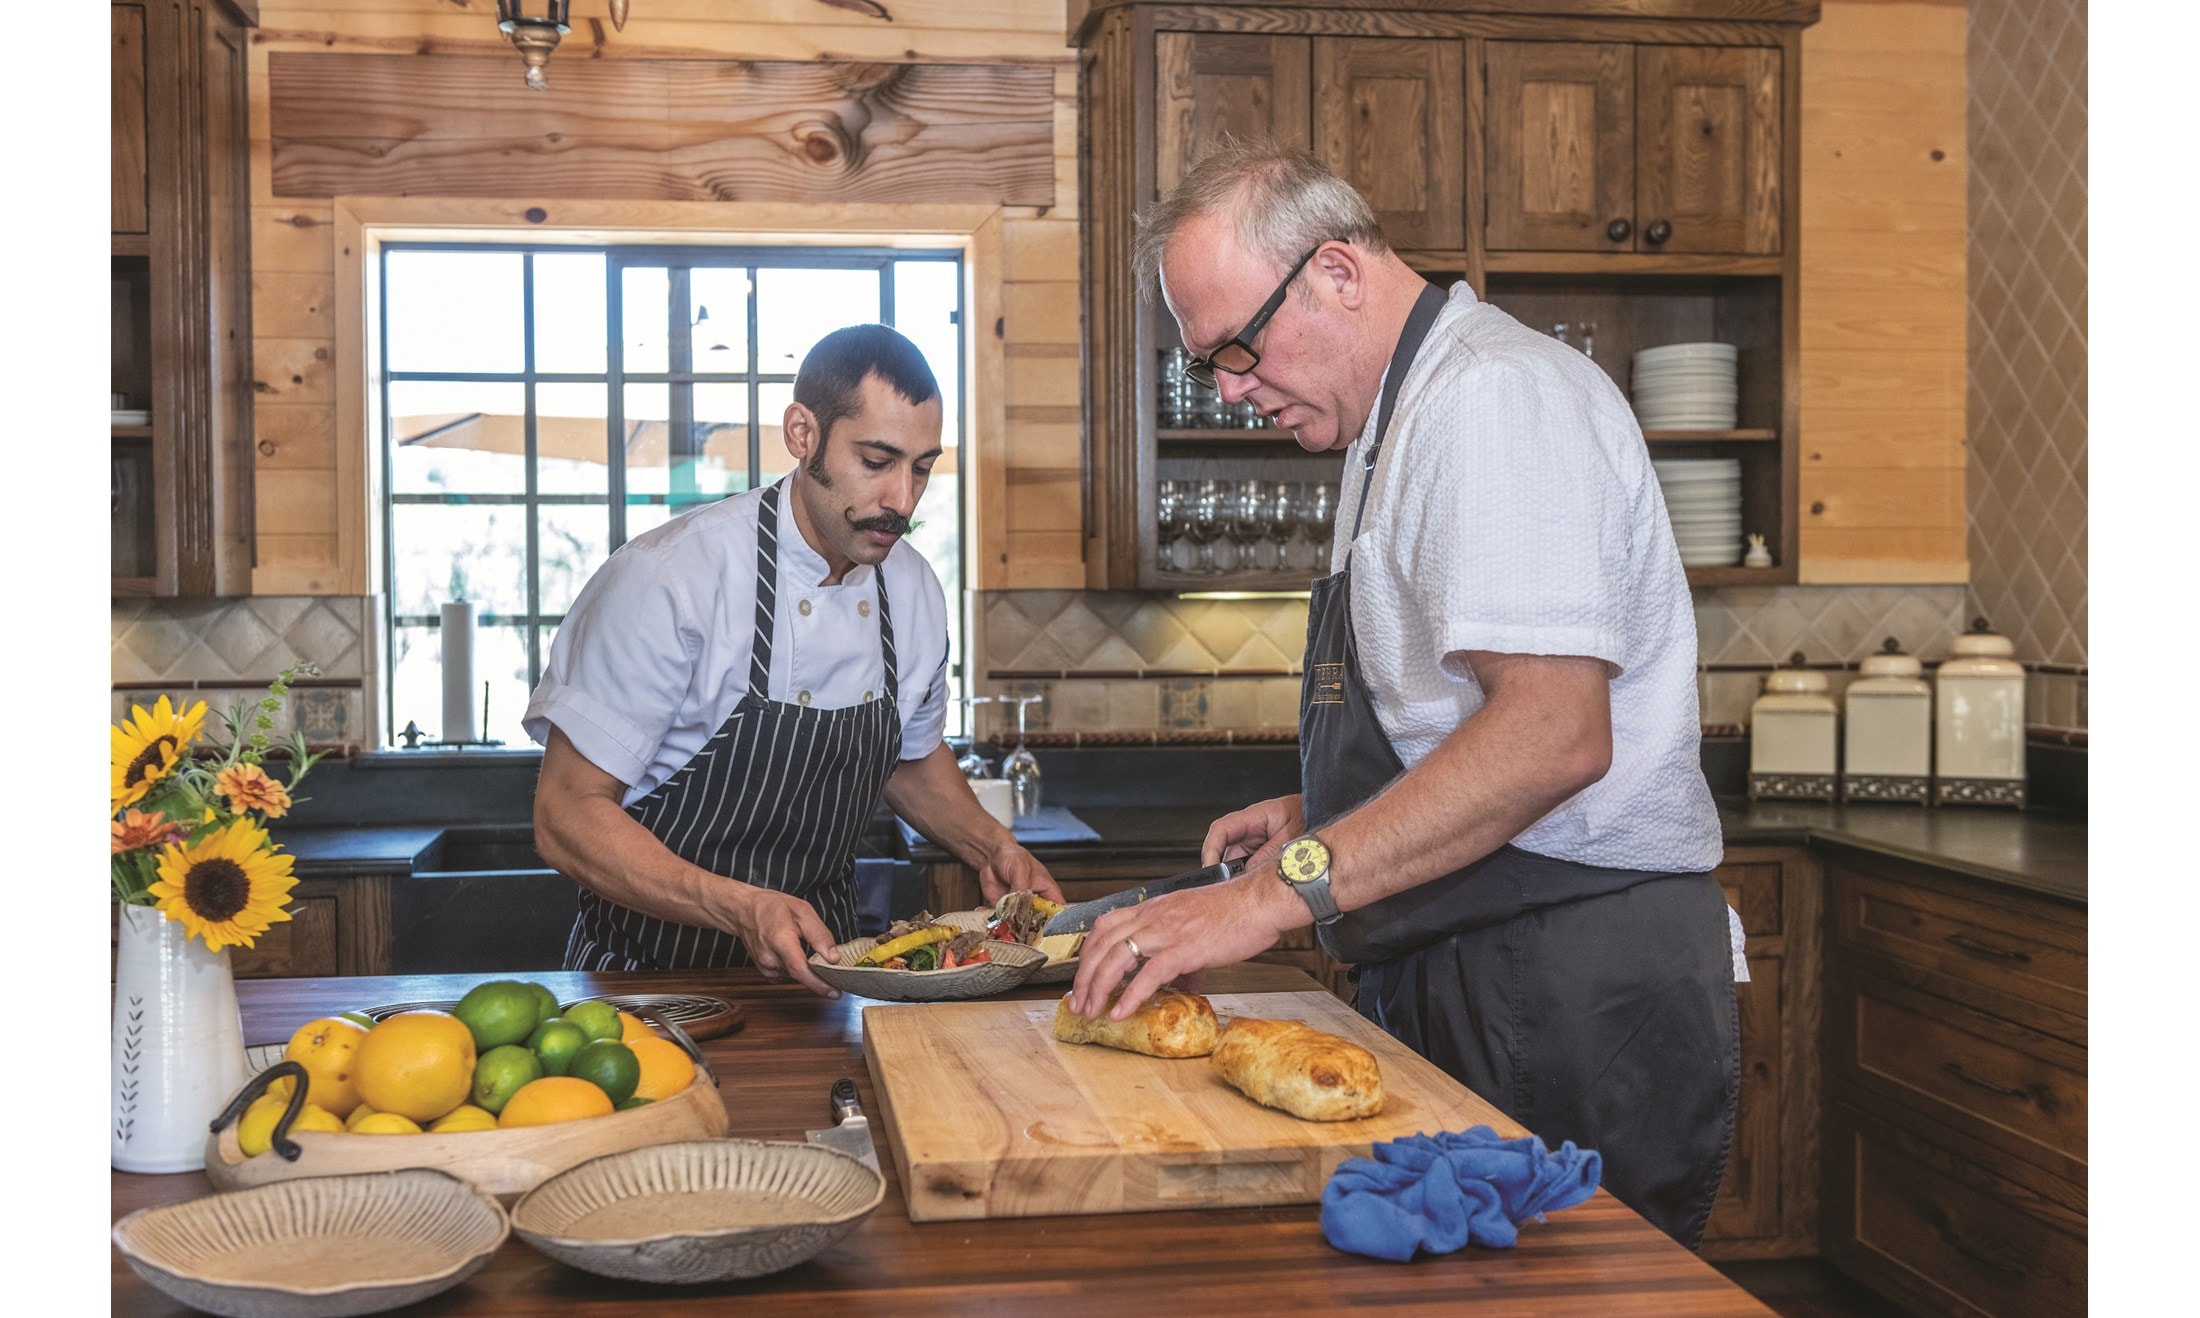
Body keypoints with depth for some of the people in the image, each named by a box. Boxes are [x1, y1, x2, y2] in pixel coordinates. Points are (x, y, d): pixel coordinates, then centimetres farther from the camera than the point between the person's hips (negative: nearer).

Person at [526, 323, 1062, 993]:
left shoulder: (914, 591, 1)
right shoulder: (667, 579, -19)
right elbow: (567, 814, -18)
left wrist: (989, 847, 0)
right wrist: (740, 910, -31)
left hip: (819, 965, 4)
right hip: (655, 967, -3)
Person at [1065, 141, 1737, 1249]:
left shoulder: (1494, 390, -15)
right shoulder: (1400, 417, 20)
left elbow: (1554, 733, -27)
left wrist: (1283, 892, -29)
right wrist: (1320, 814, 14)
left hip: (1573, 984, -10)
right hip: (1468, 973, 10)